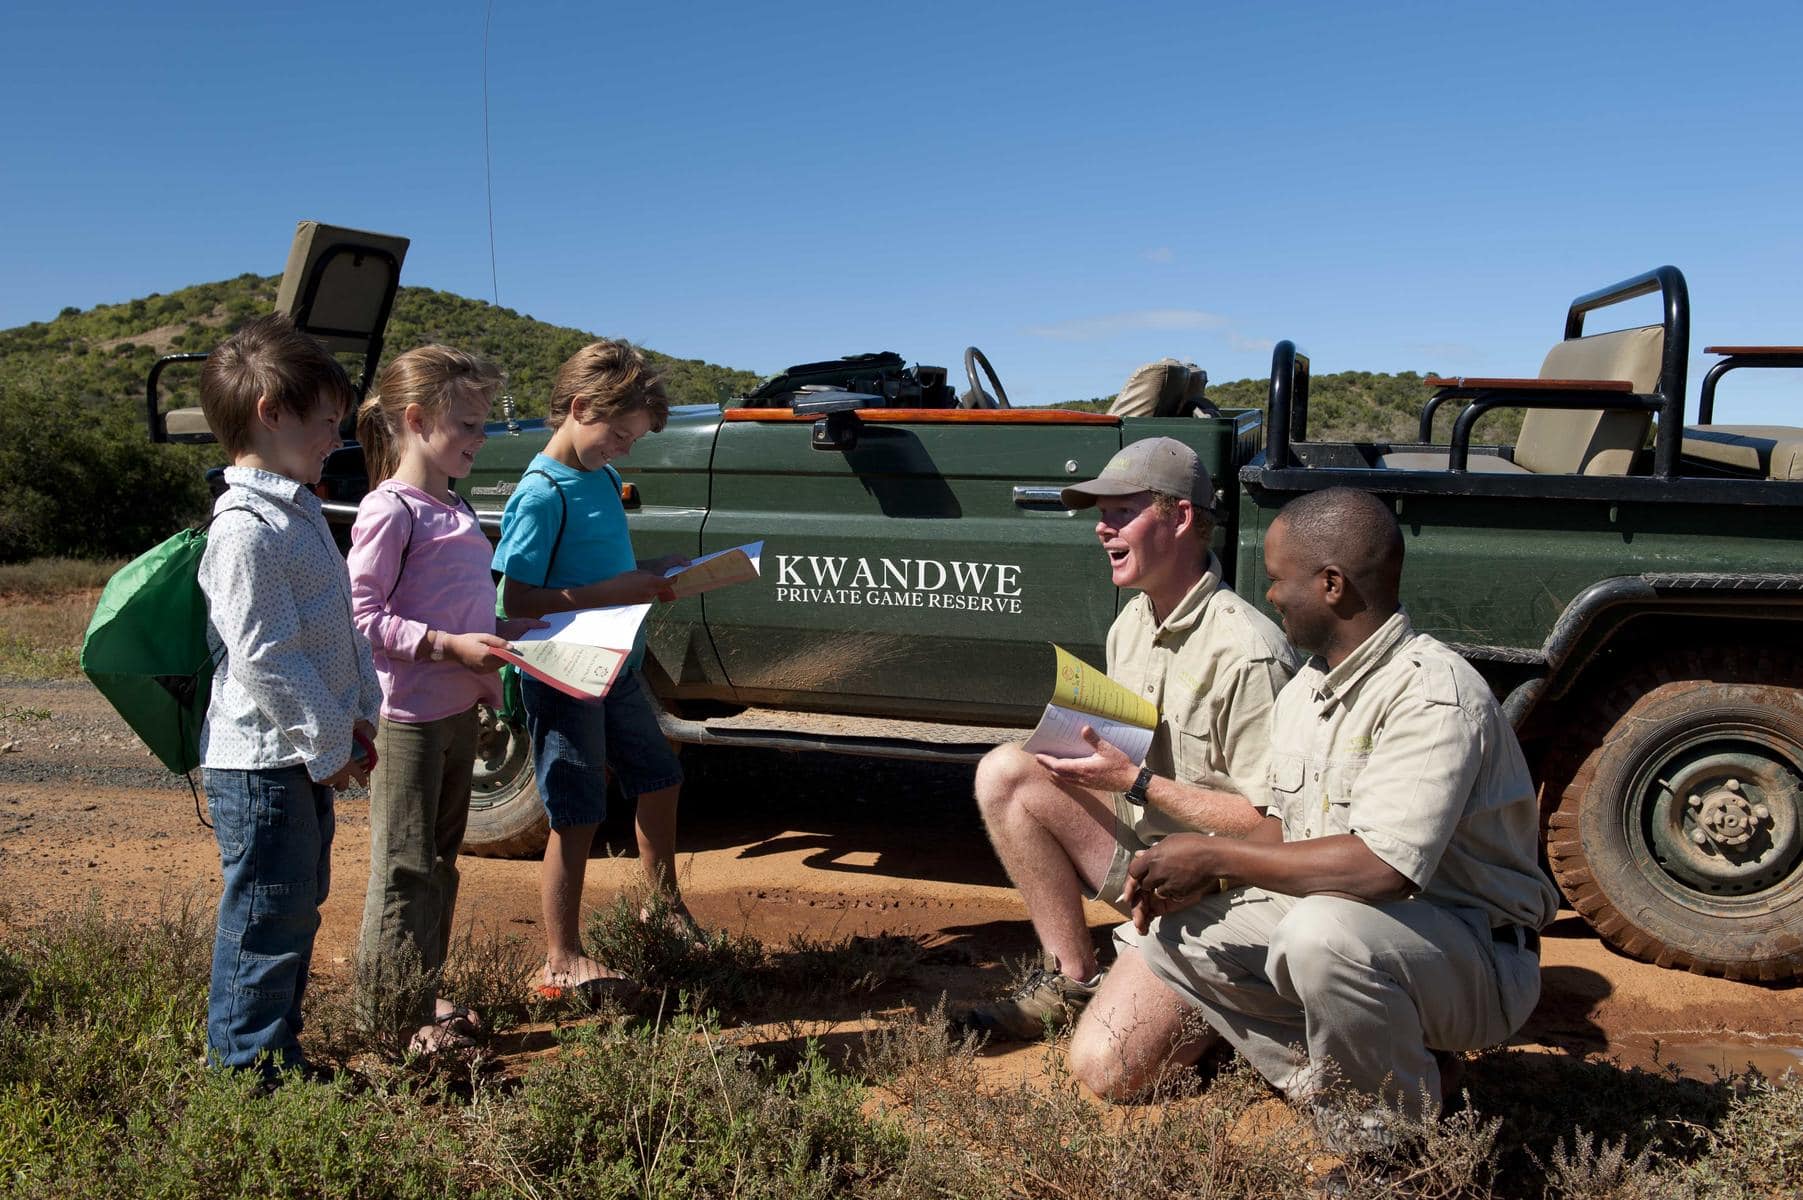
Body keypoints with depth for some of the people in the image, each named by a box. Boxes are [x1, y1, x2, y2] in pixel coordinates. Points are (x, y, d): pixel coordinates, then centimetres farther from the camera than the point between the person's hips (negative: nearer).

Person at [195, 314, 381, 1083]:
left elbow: (339, 627, 19)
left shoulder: (298, 511, 12)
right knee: (267, 921, 2)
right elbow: (264, 657, -23)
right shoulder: (247, 529, -21)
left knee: (298, 910, 19)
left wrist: (356, 711, 15)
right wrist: (330, 741, -17)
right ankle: (245, 1069, 17)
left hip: (305, 756, 10)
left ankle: (280, 1053, 33)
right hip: (261, 765, -10)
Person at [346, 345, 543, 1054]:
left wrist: (504, 632, 7)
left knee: (440, 862, 18)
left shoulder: (452, 509, 14)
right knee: (406, 868, 1)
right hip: (409, 717, -9)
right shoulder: (389, 510, -14)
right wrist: (450, 645, -24)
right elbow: (361, 616, -20)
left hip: (459, 711, 9)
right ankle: (395, 1014, 15)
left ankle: (424, 995, 31)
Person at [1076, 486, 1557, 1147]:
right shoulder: (1303, 690, 6)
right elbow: (1284, 827, 12)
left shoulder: (1432, 693, -24)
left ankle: (1393, 1140, -11)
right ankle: (1330, 1078, 5)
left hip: (1475, 953, -8)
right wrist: (1197, 877, -8)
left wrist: (1214, 855, -26)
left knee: (1322, 931, -38)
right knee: (1165, 925, 0)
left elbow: (1381, 866, -35)